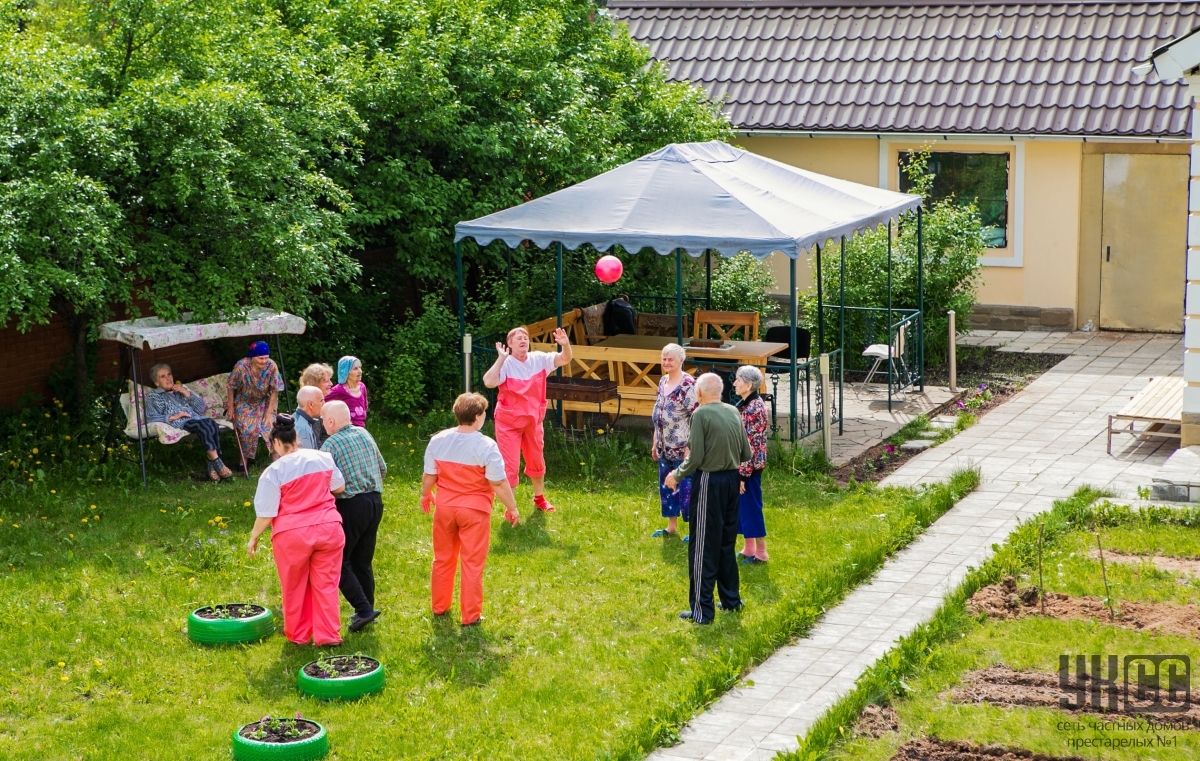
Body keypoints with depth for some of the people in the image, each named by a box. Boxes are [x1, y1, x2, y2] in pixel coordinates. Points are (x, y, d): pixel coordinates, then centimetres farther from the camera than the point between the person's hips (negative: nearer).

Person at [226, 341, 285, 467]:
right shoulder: (241, 367, -25)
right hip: (243, 403, -2)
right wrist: (230, 409, -8)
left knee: (270, 426, -20)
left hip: (263, 403, 2)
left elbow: (274, 390, -11)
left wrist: (269, 413, -12)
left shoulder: (272, 366, -21)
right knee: (248, 429, -22)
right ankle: (244, 460, -2)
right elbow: (231, 388, -11)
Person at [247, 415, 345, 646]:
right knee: (326, 584, 11)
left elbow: (266, 514, -9)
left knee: (295, 588, 14)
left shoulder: (274, 472, -10)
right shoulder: (322, 458, 2)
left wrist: (253, 538, 6)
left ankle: (298, 635, 26)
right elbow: (339, 487, 17)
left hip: (292, 534, -3)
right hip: (328, 528, 3)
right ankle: (328, 634, 10)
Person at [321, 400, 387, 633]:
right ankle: (366, 608, 19)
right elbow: (382, 469, 14)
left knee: (340, 561, 1)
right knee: (363, 561, 15)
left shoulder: (331, 445, -14)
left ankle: (364, 609, -9)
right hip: (375, 502, 7)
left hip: (351, 506, -7)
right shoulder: (364, 434, 7)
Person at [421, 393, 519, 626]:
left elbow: (429, 476, 2)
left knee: (443, 559, 20)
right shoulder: (486, 446, -19)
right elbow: (498, 483, -17)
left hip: (445, 508, 4)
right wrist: (512, 508, -3)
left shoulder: (438, 440, -7)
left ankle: (439, 606, 34)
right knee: (472, 563, 6)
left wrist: (425, 495, 22)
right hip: (474, 510, -4)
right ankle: (470, 615, 12)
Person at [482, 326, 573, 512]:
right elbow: (489, 382, -34)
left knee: (536, 461, 22)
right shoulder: (505, 364, -18)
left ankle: (539, 498, 43)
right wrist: (501, 358, -33)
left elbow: (564, 360, -10)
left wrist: (565, 345, -30)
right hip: (509, 423, -5)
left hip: (533, 420, 5)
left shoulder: (538, 359, -4)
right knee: (510, 466, -5)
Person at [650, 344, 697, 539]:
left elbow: (695, 418, -18)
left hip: (682, 448, -8)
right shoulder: (663, 381, 10)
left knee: (686, 488, -2)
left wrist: (689, 447, -20)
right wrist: (655, 442, 18)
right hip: (665, 448, 8)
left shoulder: (688, 385, -16)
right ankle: (672, 527, 28)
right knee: (666, 486, 15)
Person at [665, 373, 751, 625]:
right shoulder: (734, 412, 5)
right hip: (732, 480, 7)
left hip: (709, 483, -7)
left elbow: (695, 457, -16)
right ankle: (731, 599, 27)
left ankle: (702, 610, 2)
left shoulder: (701, 414, -14)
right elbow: (747, 455, 9)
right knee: (727, 543, 19)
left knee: (704, 547, -1)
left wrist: (677, 475, 0)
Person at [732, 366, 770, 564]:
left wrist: (742, 473, -21)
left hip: (749, 467, -10)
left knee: (751, 507, 0)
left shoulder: (753, 409, -22)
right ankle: (749, 549, 26)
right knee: (742, 507, 16)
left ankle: (760, 553, 10)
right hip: (741, 465, 10)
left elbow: (750, 445, -22)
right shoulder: (746, 404, 8)